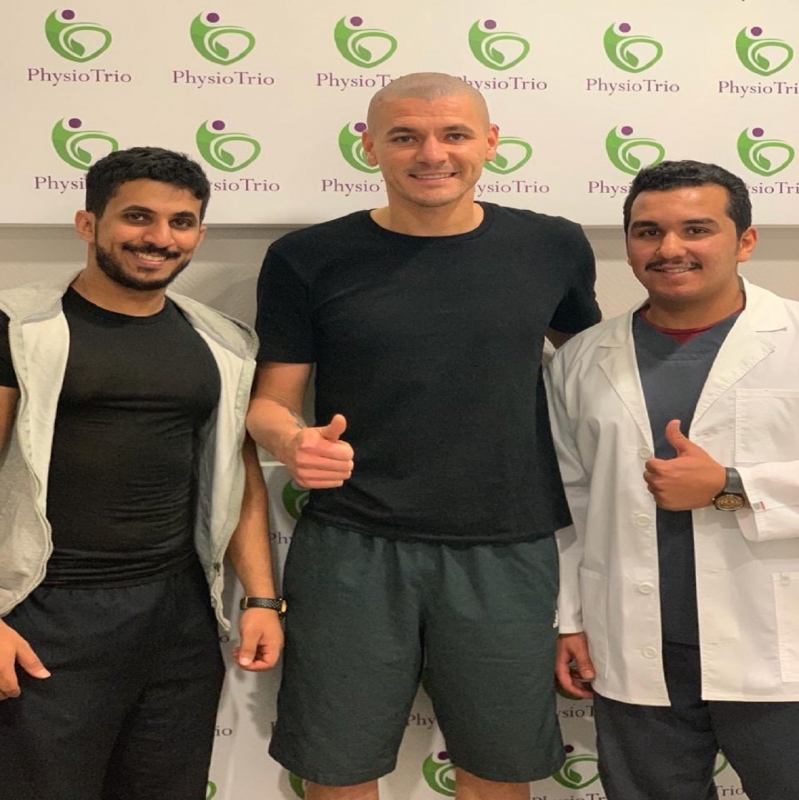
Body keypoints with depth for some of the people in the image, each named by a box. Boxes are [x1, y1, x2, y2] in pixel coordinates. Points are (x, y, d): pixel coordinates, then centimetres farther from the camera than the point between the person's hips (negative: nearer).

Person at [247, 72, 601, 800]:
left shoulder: (552, 247, 2)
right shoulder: (309, 260, -3)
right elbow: (269, 402, 1)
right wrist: (292, 442, -21)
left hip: (508, 551, 2)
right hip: (350, 548, -1)